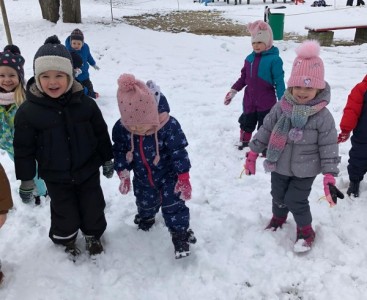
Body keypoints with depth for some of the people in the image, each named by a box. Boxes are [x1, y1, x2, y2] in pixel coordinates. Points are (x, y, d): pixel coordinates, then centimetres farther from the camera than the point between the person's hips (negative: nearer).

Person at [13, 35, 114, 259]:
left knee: (93, 207, 16)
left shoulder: (85, 103, -12)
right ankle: (66, 239, 45)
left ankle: (94, 235, 45)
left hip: (88, 171, 1)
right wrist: (26, 179, -3)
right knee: (65, 213, 14)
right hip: (56, 177, -1)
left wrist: (108, 160, 7)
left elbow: (101, 134, 0)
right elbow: (24, 148, -7)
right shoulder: (28, 111, -16)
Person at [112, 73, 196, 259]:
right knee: (145, 201, 24)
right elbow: (119, 152, -6)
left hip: (169, 175, -4)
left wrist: (183, 178, -19)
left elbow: (179, 152, -23)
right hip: (142, 177, 4)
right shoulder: (121, 128, -23)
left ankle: (180, 233, 20)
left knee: (173, 205, 0)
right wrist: (123, 174, -3)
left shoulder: (168, 125, -32)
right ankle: (146, 216, 58)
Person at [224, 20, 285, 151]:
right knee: (246, 124, 19)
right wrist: (233, 90, 9)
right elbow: (243, 78, 13)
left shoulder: (274, 59, -13)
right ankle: (243, 145, 38)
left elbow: (279, 81, -13)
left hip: (266, 102, -5)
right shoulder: (249, 58, 4)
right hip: (249, 101, 6)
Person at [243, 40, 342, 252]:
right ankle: (279, 218, 51)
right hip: (279, 165, 4)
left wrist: (329, 177, -17)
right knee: (278, 196, 20)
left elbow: (329, 147, -14)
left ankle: (306, 231, 29)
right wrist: (253, 154, 2)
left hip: (305, 170, -4)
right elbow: (266, 129, 0)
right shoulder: (281, 107, -10)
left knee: (296, 201, 1)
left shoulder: (323, 116, -18)